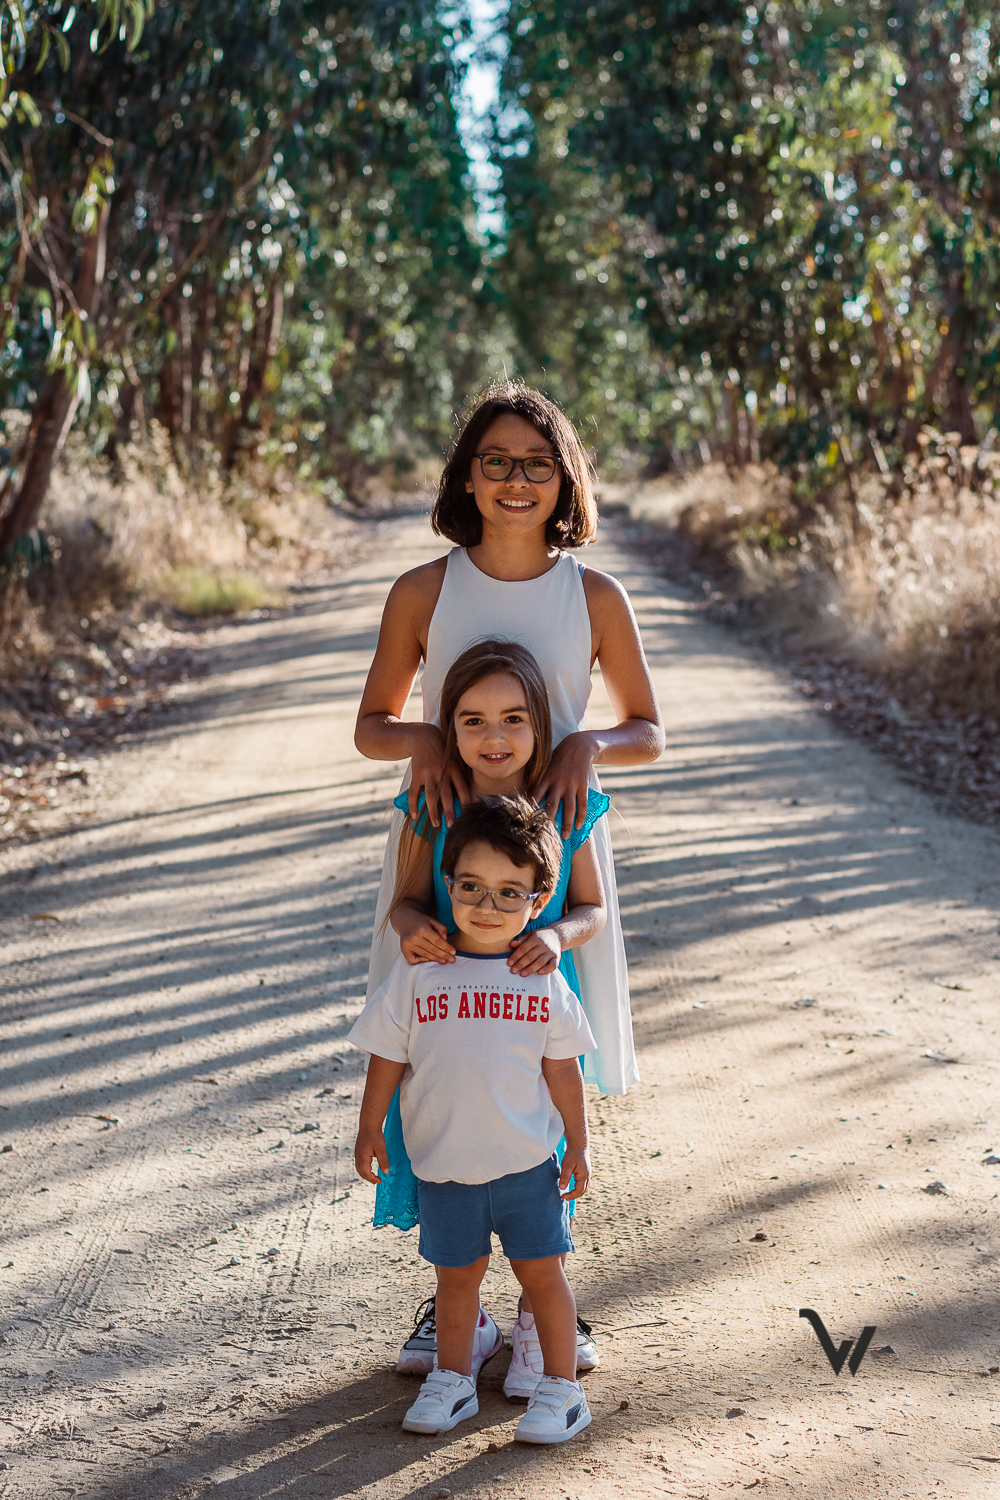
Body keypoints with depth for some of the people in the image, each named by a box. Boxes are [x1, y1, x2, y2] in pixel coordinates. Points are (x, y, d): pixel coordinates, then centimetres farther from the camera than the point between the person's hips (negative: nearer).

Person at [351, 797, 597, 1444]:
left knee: (543, 1271, 7)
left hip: (528, 1161, 0)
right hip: (443, 1163, 1)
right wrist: (371, 1129, 2)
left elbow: (562, 1068, 3)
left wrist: (579, 1144, 5)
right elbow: (387, 1056, 1)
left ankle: (562, 1387, 22)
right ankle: (453, 1377, 32)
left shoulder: (543, 980, -4)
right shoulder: (419, 971, -6)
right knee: (457, 1276, 14)